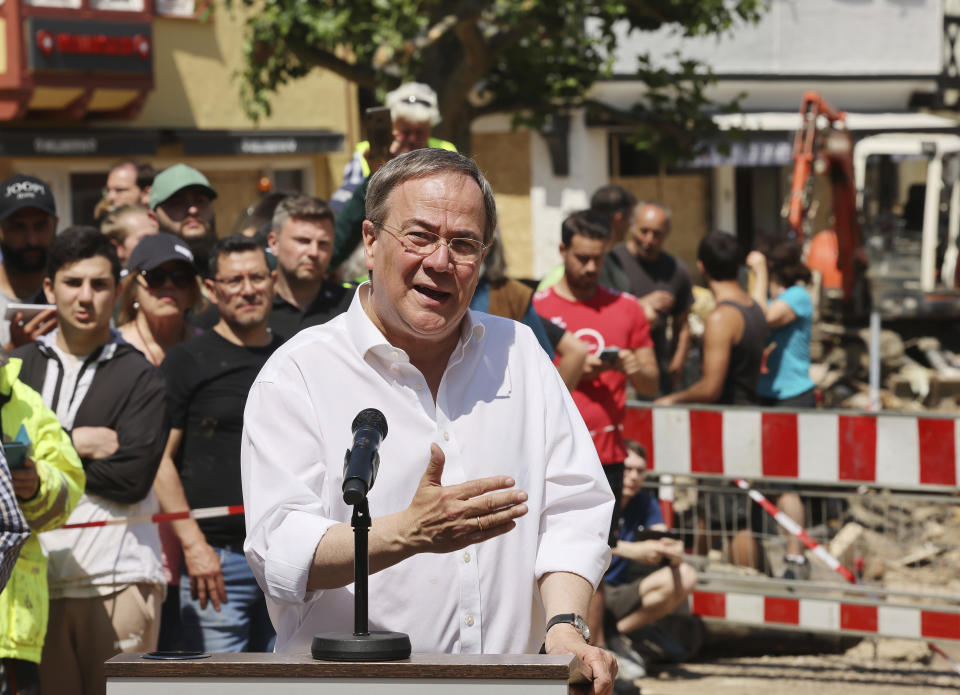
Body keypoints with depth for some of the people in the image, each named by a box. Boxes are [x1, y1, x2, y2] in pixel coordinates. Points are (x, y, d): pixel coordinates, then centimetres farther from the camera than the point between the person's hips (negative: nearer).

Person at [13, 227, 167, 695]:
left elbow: (132, 476, -8)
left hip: (118, 576, -2)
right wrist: (73, 443, -6)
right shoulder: (18, 368, 15)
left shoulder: (139, 376, 5)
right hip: (37, 575, 2)